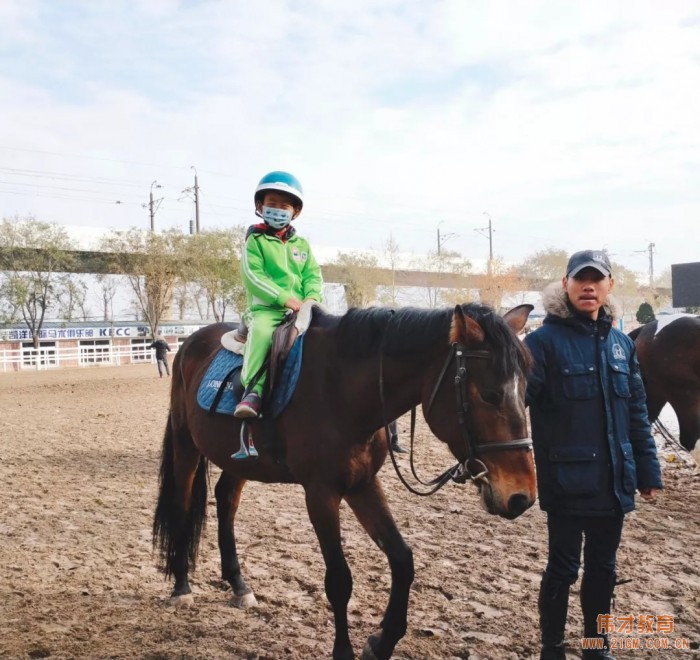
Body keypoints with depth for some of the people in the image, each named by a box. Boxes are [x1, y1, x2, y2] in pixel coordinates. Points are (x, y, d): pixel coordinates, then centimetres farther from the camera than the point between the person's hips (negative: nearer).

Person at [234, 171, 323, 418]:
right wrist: (284, 298, -17)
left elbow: (313, 275, 13)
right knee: (261, 331, -36)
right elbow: (252, 275, -7)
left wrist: (312, 297, -10)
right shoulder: (255, 240, 5)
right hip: (266, 308, -4)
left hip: (302, 309, 4)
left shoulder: (301, 244, 20)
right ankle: (253, 390, -35)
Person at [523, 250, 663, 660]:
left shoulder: (621, 344, 6)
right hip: (567, 480, -5)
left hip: (614, 481, 5)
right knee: (563, 569, 7)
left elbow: (637, 412, 11)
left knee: (603, 568, 18)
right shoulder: (545, 341, -11)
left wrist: (648, 470, 10)